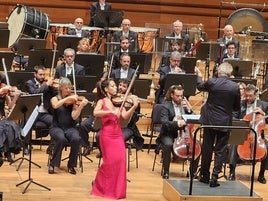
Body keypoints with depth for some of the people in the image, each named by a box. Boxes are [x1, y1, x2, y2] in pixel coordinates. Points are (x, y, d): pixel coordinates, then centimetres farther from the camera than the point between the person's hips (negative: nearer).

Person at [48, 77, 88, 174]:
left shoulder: (73, 100, 5)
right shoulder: (55, 99, 5)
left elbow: (74, 117, -9)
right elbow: (55, 105, -21)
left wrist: (81, 106, -24)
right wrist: (68, 98, -26)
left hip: (70, 127, 1)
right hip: (57, 127, -1)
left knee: (76, 139, -32)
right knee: (61, 139, -35)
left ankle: (71, 165, -10)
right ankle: (52, 164, -13)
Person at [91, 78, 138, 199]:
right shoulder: (102, 102, 0)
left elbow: (125, 117, -2)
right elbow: (96, 113, -20)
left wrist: (134, 106, -17)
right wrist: (111, 111, -28)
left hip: (118, 135, 4)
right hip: (107, 135, -4)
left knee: (120, 160, -7)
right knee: (110, 161, -5)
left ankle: (117, 189, 8)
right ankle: (101, 186, 17)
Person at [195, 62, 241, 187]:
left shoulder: (211, 82, -11)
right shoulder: (235, 87, -10)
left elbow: (200, 87, 13)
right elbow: (237, 108, 1)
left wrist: (199, 76, 32)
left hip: (210, 120, 1)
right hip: (225, 122, -1)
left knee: (207, 148, 13)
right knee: (220, 151, 6)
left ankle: (205, 176, 21)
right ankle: (214, 177, 1)